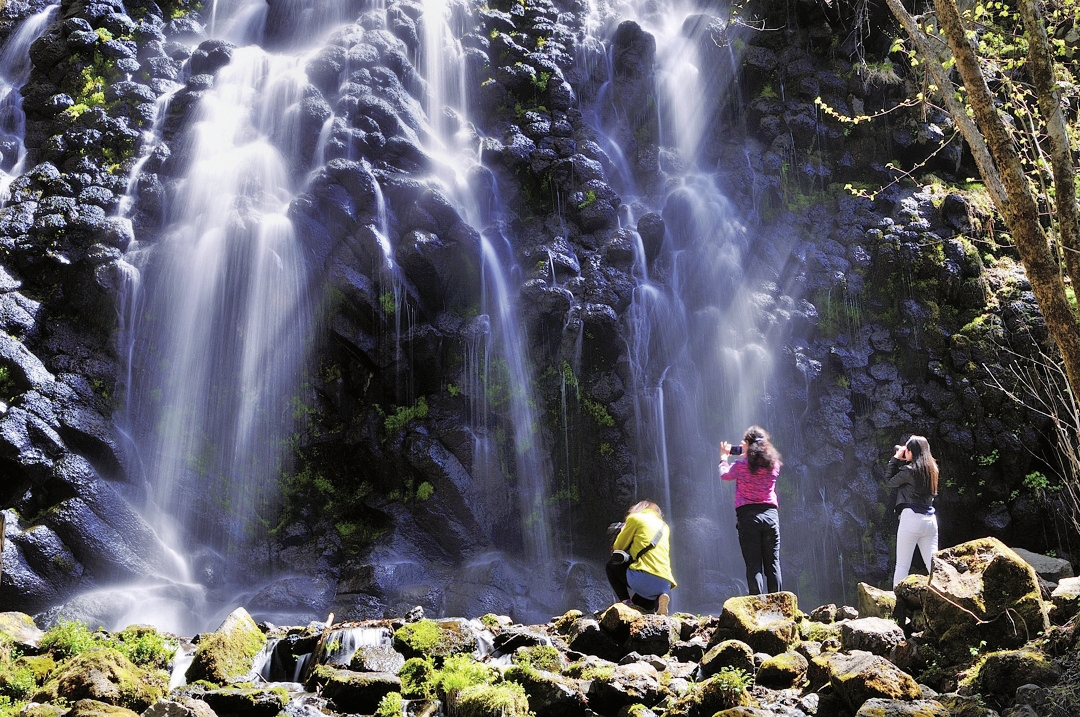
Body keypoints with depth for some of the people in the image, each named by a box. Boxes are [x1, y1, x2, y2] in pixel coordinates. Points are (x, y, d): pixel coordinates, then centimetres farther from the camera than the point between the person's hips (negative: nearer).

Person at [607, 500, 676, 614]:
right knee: (638, 603, 33)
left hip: (644, 578, -5)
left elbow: (618, 547, 15)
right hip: (665, 585, 6)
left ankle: (626, 602, 3)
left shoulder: (635, 518, 9)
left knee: (611, 566, 23)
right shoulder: (664, 526, 27)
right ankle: (658, 600, -1)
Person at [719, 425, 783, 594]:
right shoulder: (774, 464, 3)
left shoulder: (741, 466, -4)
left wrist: (724, 457, 33)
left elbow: (725, 474, 16)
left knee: (754, 566, -4)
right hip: (771, 514, 3)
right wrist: (749, 456, 31)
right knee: (773, 565, 6)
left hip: (748, 516, -3)